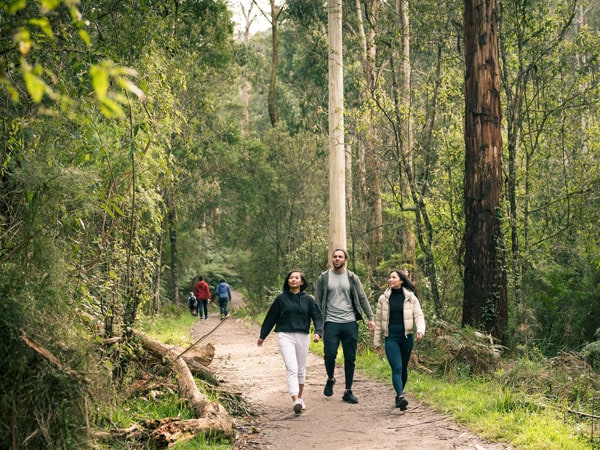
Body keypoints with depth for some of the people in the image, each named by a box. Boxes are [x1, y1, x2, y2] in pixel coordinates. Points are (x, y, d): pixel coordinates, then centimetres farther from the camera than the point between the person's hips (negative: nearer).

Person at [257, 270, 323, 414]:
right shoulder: (281, 298, 2)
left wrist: (318, 332, -14)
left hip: (303, 337, 3)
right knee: (291, 368, -15)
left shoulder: (308, 299, 5)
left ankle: (299, 398, 30)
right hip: (285, 336, -3)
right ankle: (295, 401, -25)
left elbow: (317, 317, 4)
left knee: (301, 369, 13)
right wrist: (262, 336, 16)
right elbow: (271, 318, 10)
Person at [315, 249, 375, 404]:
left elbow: (362, 299, 8)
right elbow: (318, 301, 5)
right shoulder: (324, 278, 5)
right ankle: (330, 379, 20)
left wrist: (370, 318, 0)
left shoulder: (352, 278, 7)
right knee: (330, 354, -11)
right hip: (331, 323, -1)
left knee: (350, 358, 3)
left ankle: (348, 391, 13)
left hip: (350, 323, 1)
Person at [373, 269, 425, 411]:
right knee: (396, 368, -15)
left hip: (406, 337, 1)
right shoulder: (384, 299, 5)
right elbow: (378, 321, 10)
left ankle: (399, 395, 28)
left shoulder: (411, 298, 3)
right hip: (391, 338, -1)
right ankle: (401, 397, -28)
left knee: (403, 368, 11)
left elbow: (419, 316, 0)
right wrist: (377, 341, 11)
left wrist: (420, 330, -21)